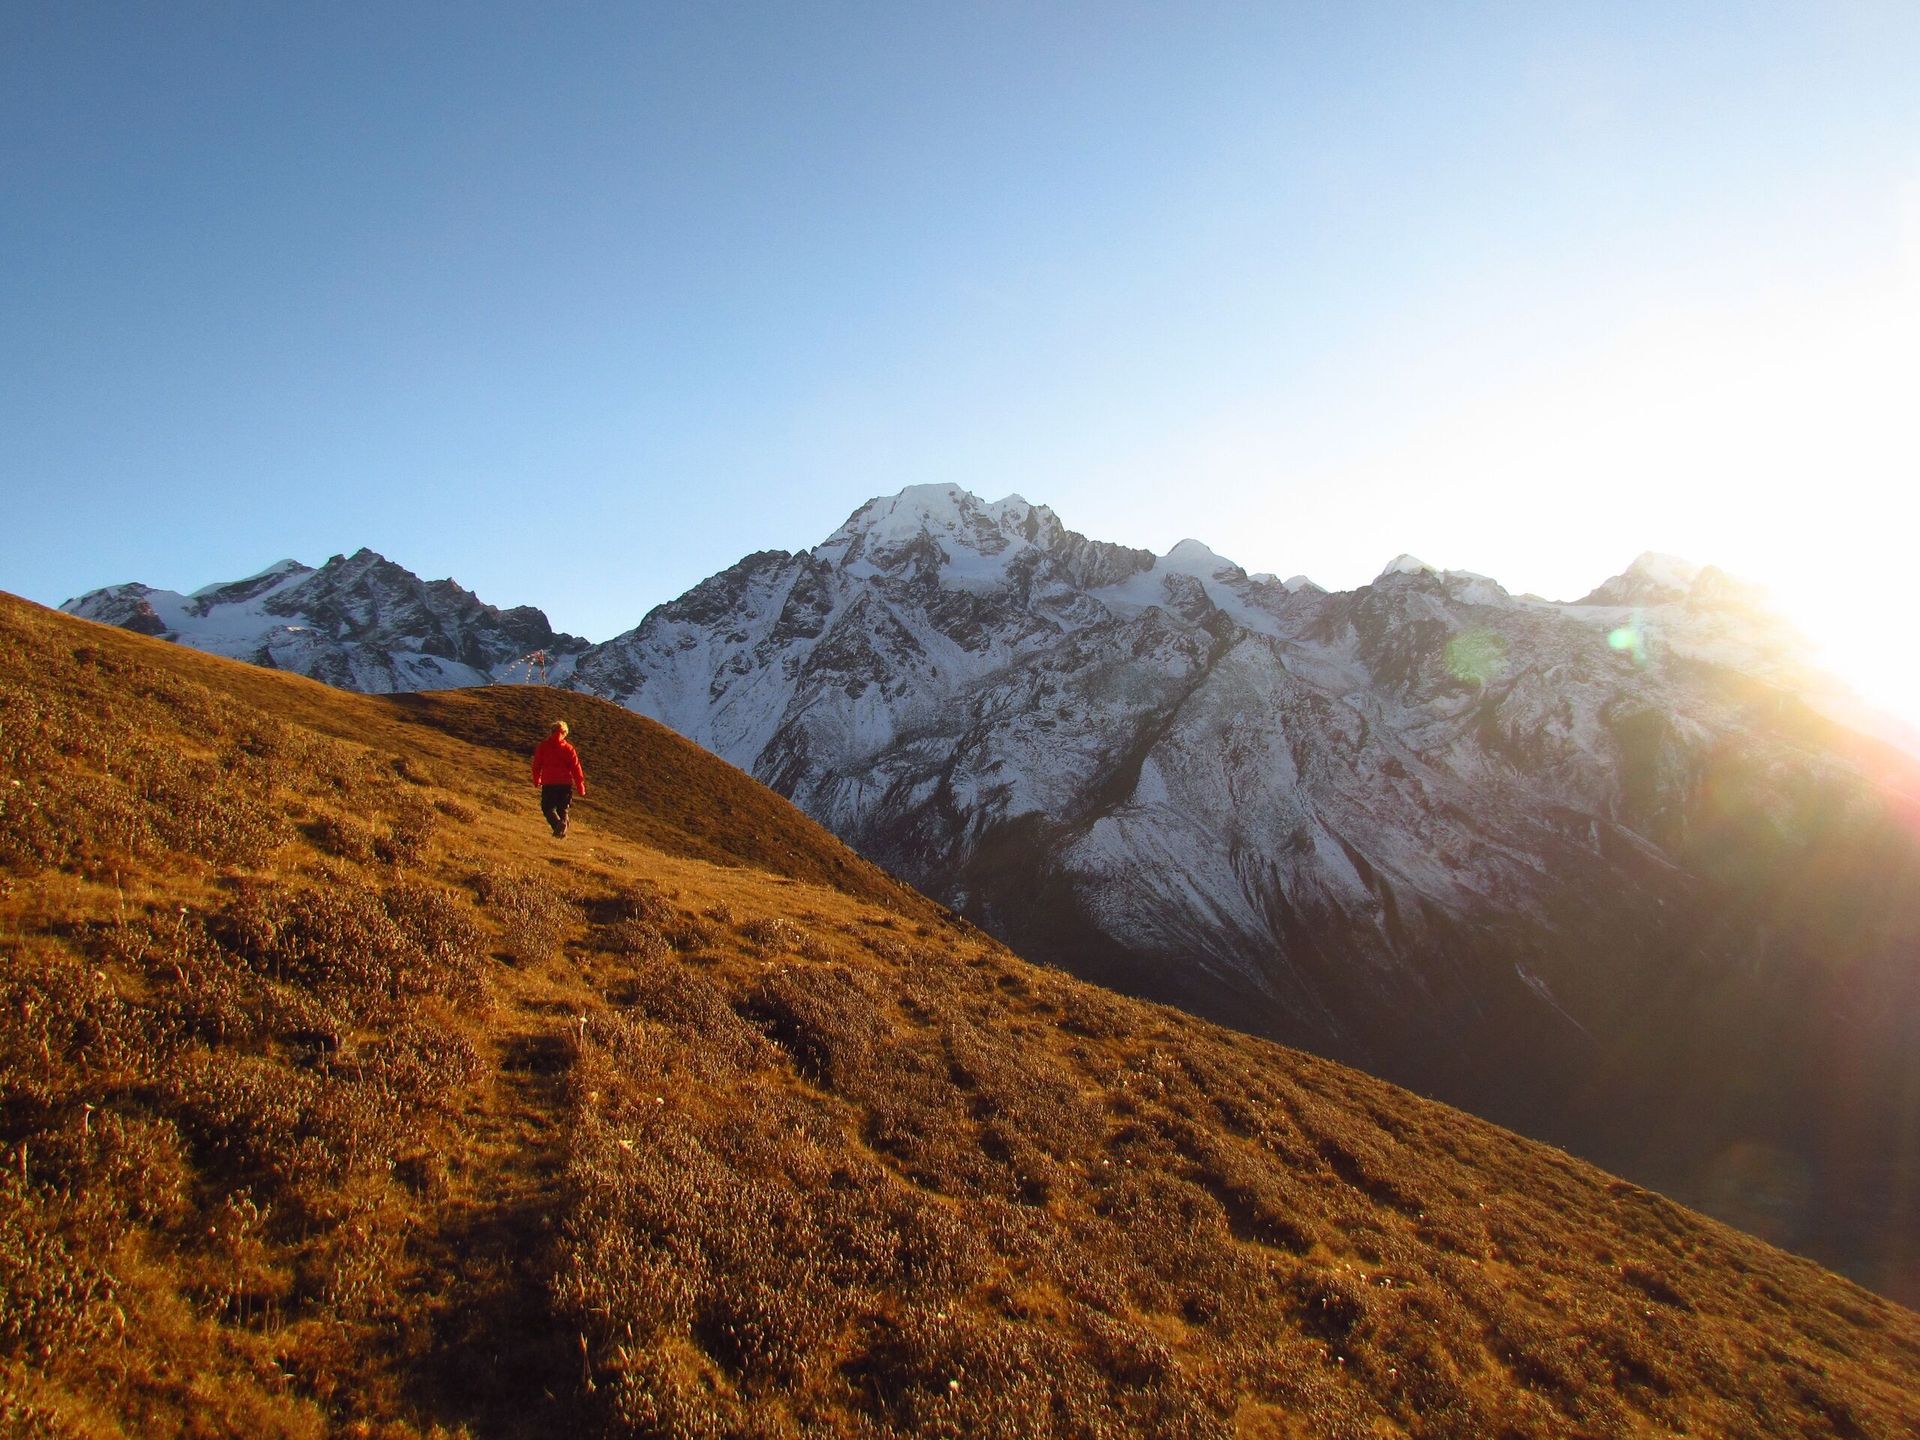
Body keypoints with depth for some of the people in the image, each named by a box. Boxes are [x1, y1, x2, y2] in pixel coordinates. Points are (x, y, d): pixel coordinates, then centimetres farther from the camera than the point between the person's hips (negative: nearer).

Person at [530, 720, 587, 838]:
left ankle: (557, 823, -23)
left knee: (548, 807, 6)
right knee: (563, 809, 15)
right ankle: (563, 828, -6)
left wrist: (536, 780, 23)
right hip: (566, 783, 2)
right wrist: (581, 787, 7)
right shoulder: (569, 749, 2)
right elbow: (576, 768, 1)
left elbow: (536, 765, 7)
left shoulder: (543, 746, 1)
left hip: (548, 783, -1)